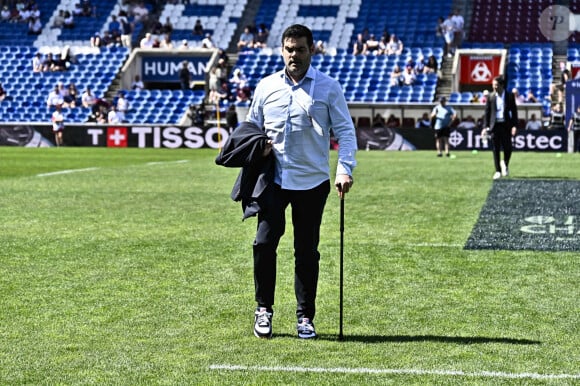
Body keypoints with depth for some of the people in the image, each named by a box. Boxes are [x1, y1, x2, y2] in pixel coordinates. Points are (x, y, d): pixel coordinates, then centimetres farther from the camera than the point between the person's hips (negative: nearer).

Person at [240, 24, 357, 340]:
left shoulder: (329, 88, 1)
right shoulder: (266, 86, 8)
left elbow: (345, 131, 0)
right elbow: (252, 126, 19)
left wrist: (344, 169, -14)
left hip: (313, 182, -1)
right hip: (274, 180, 1)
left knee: (307, 252, 4)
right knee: (264, 243, -9)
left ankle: (305, 317, 14)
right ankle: (264, 310, 7)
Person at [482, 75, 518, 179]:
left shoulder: (510, 96, 2)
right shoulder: (491, 96, 4)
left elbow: (514, 111, 3)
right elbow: (487, 112, 6)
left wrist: (514, 126, -7)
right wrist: (485, 127, -2)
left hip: (506, 125, -1)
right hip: (495, 125, 1)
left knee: (507, 148, -3)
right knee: (496, 149, 1)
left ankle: (505, 164, 26)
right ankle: (498, 171, 8)